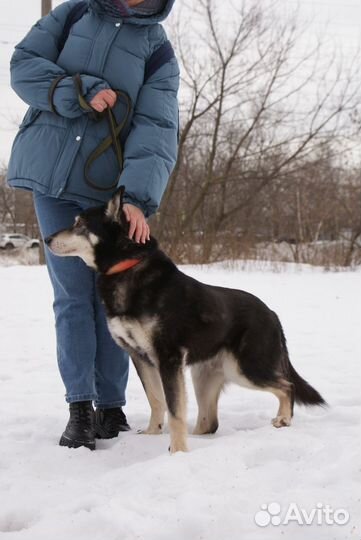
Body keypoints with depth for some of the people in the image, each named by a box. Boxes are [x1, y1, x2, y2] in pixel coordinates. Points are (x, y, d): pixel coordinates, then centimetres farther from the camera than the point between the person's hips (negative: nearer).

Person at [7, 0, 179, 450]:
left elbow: (156, 131, -13)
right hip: (50, 176, 1)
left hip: (108, 187, 0)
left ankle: (111, 406, 12)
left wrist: (139, 197, -28)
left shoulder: (158, 51, -1)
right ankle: (80, 409, -1)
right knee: (72, 295, -2)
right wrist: (80, 93, -17)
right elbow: (23, 65, -1)